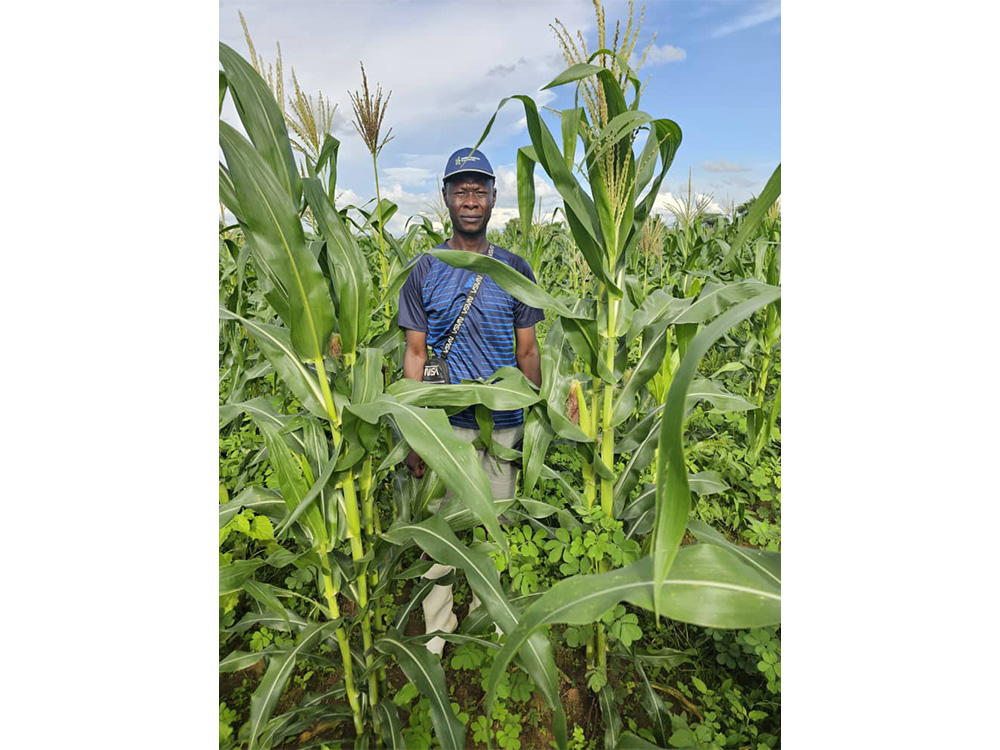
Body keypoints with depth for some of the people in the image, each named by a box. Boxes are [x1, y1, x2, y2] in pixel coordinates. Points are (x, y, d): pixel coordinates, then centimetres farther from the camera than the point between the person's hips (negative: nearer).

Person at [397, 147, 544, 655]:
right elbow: (415, 355, -1)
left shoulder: (515, 270, 4)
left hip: (505, 426, 2)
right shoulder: (424, 273, 0)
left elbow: (528, 352, 7)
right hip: (446, 424, -1)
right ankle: (438, 629, 29)